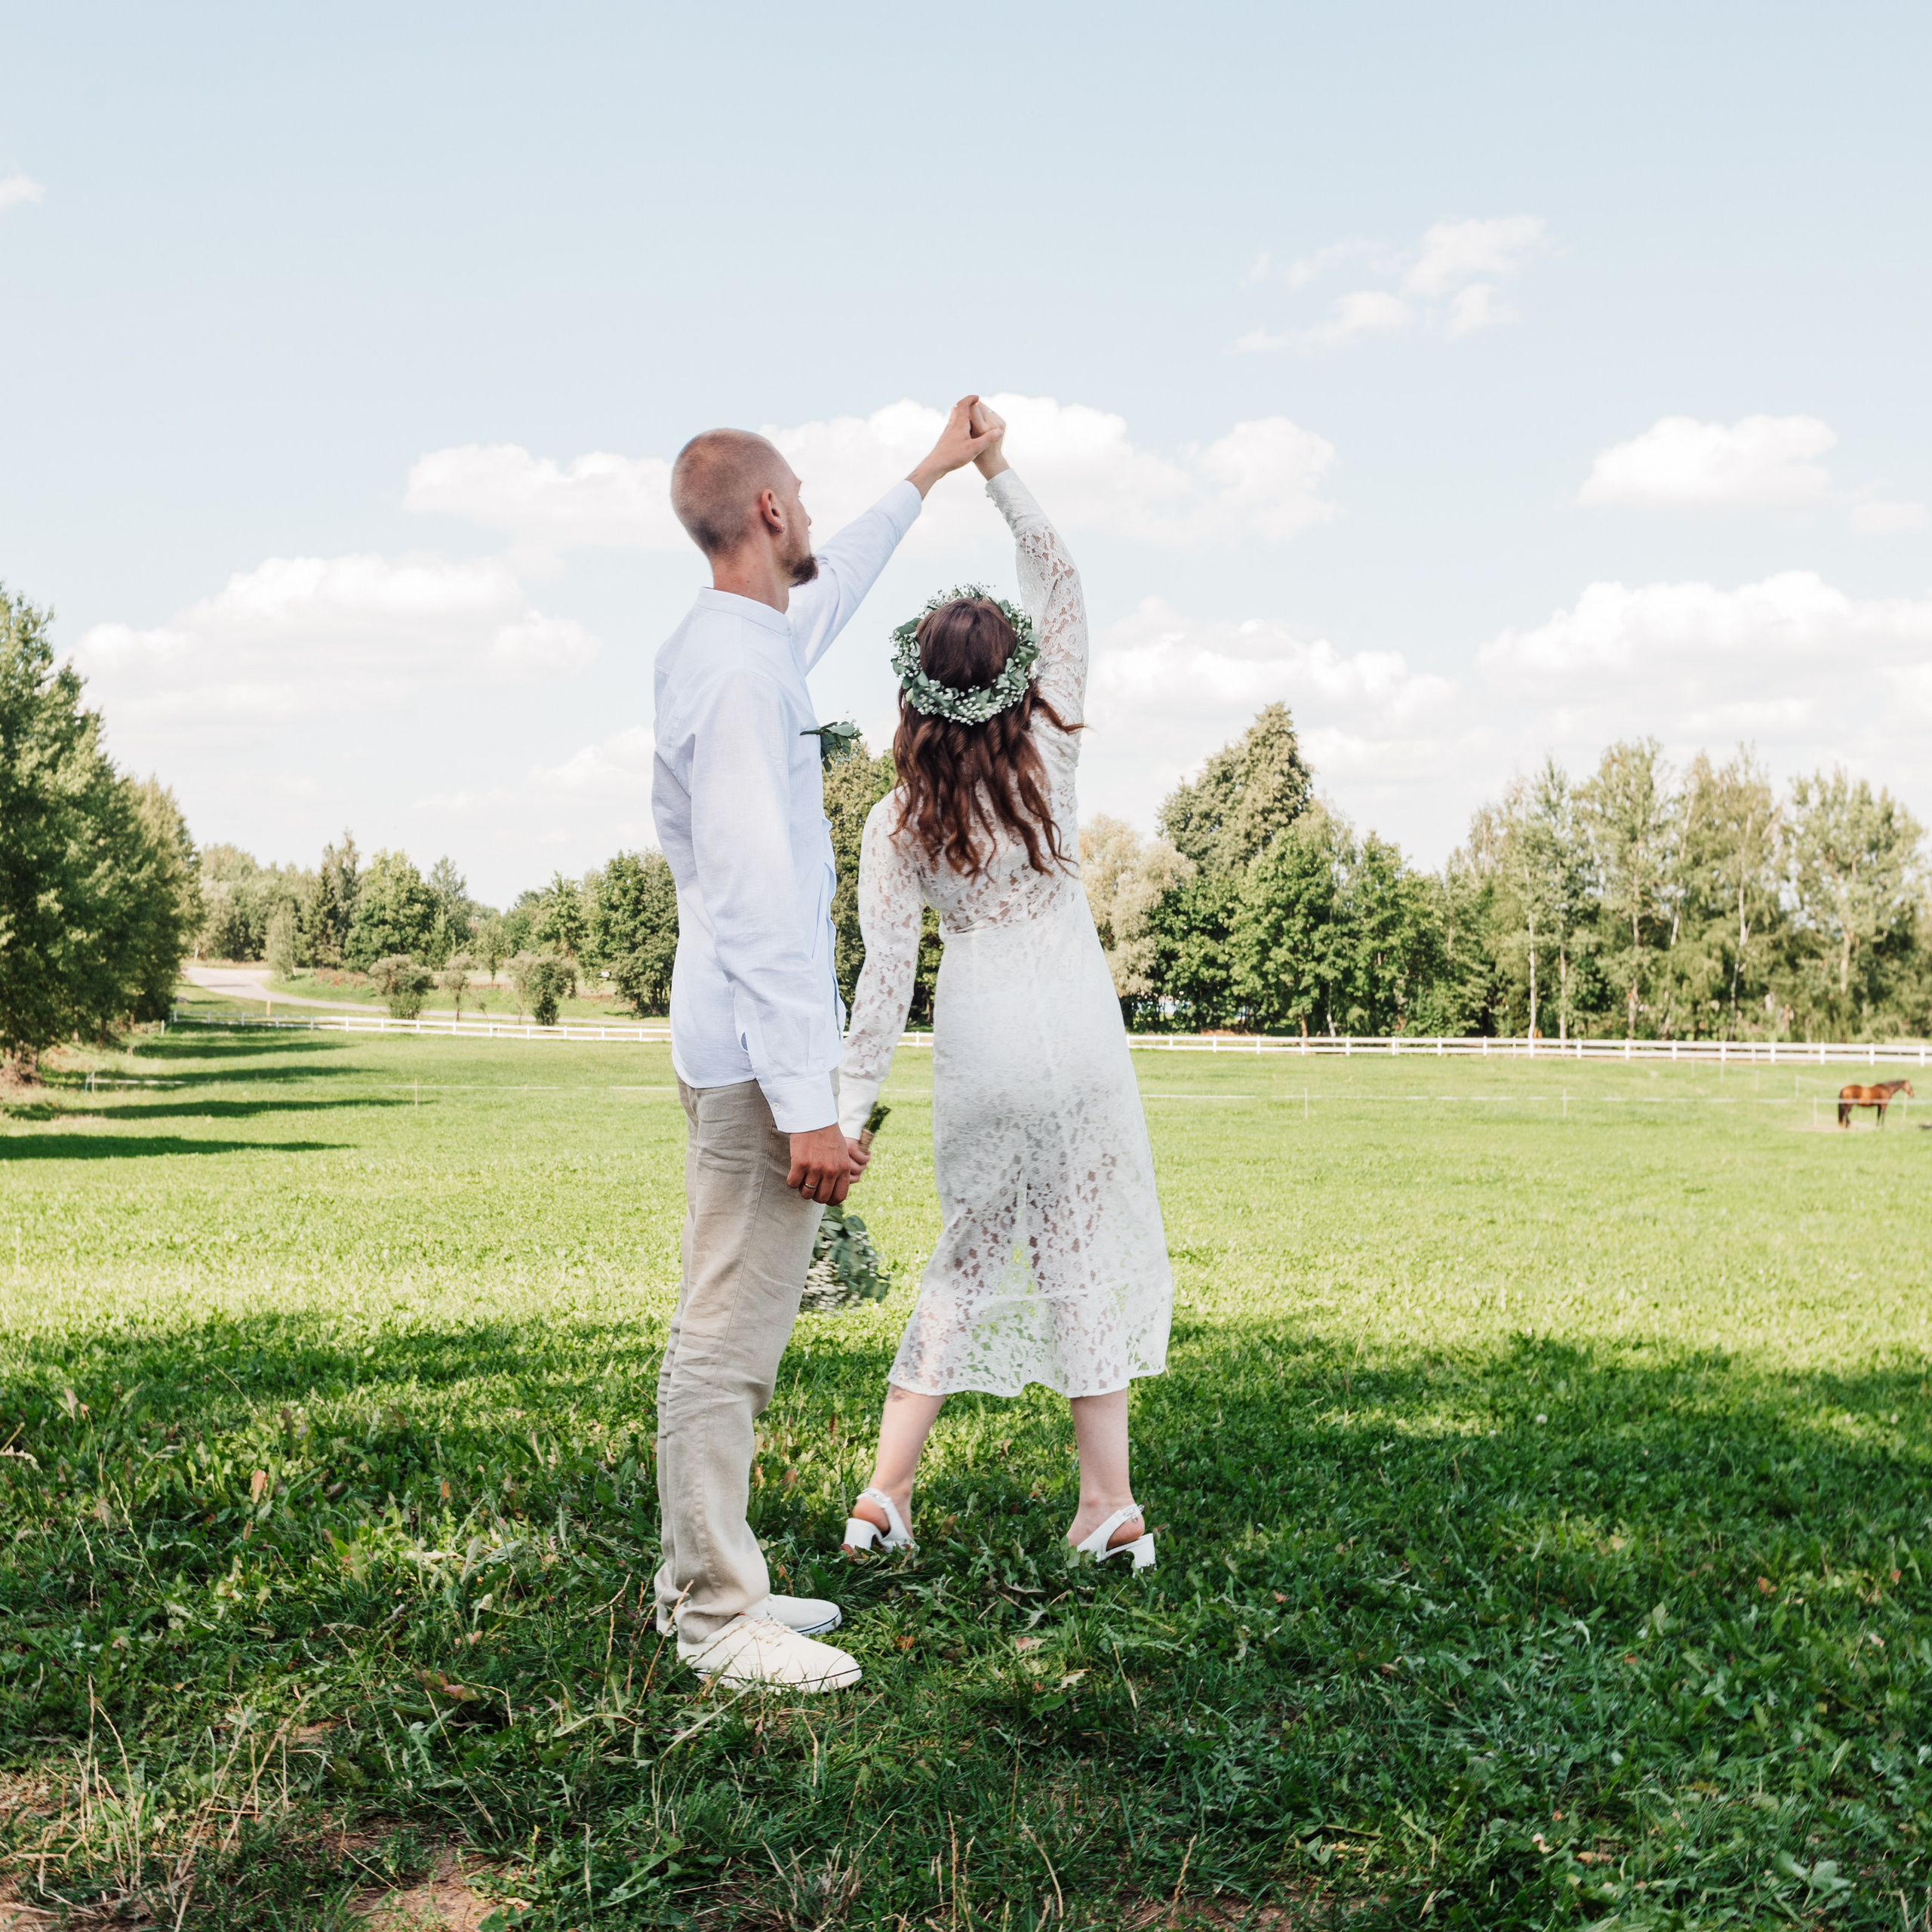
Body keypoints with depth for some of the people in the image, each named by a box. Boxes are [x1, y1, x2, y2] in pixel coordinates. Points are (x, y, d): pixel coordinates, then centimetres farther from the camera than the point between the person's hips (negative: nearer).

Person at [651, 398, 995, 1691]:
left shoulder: (726, 644, 15)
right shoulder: (741, 673, -16)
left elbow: (828, 592, 37)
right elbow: (757, 903, -22)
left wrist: (928, 479, 49)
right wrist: (806, 1100, -23)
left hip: (729, 1048, 11)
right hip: (756, 1052, -11)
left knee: (733, 1327, 14)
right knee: (730, 1335, -6)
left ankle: (707, 1582, 23)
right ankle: (719, 1618, 1)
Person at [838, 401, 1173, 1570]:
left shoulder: (899, 824, -5)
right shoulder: (1050, 753, -7)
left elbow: (886, 973, -6)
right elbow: (1064, 587, 1)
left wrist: (854, 1103, 0)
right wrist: (999, 469, 0)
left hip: (977, 1047, 1)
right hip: (1079, 1034, -1)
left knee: (972, 1256, 16)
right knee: (1090, 1255, 8)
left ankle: (888, 1493, 16)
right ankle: (1110, 1505, 12)